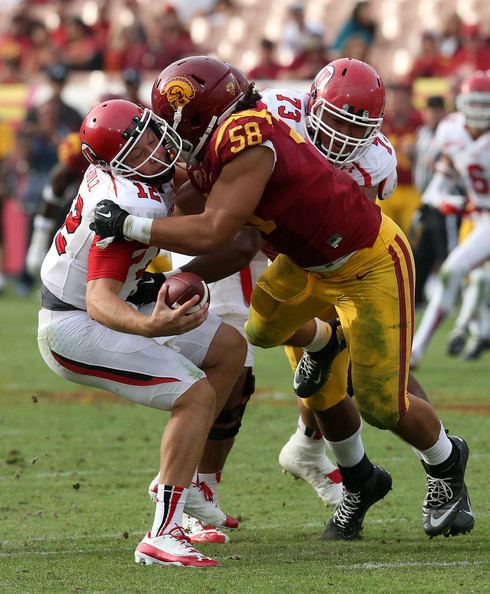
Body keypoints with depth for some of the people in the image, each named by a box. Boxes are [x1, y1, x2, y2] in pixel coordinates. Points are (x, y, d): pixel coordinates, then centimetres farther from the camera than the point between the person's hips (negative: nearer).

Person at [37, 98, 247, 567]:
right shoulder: (134, 207, -33)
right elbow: (100, 298, -39)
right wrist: (149, 326, -56)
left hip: (95, 314, 10)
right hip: (74, 330, -10)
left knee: (229, 348, 14)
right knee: (196, 396, -19)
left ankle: (181, 480, 21)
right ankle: (162, 537, -21)